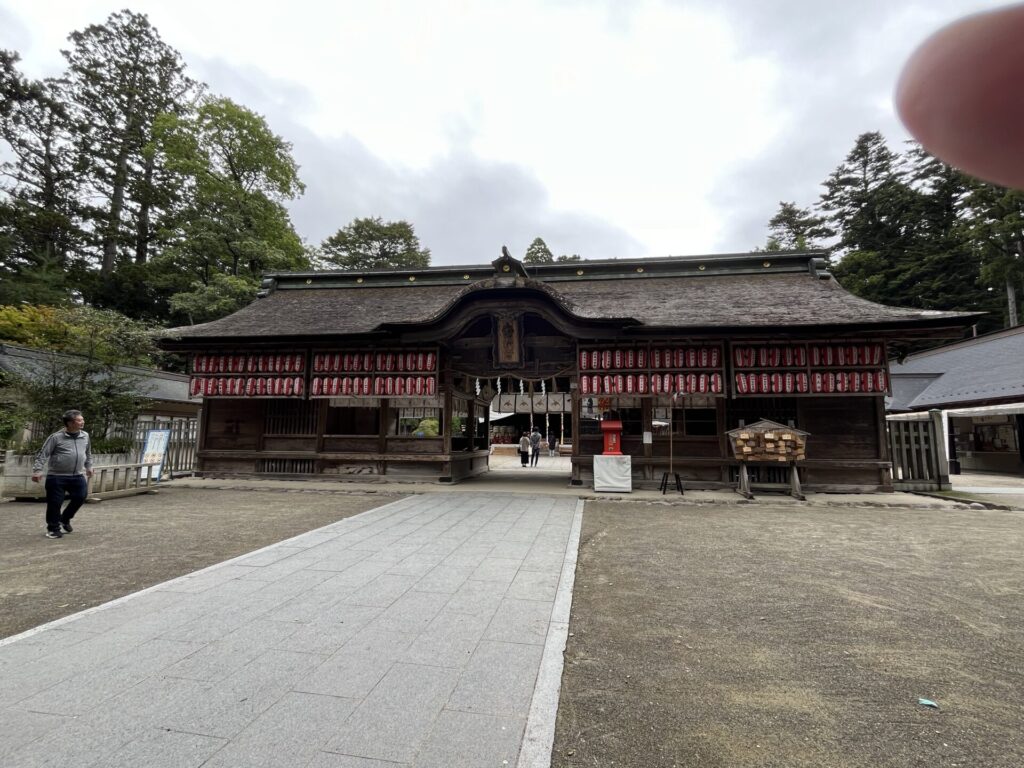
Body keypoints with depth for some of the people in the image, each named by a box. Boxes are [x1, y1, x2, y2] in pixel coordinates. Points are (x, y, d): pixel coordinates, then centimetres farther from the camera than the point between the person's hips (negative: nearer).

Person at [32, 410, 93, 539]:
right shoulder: (56, 437, -11)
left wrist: (89, 466, 23)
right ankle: (53, 528, 17)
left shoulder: (85, 435, 5)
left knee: (80, 497, 2)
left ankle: (65, 519, 28)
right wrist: (37, 470, -16)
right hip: (57, 476, -4)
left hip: (77, 476, 4)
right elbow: (43, 454, -9)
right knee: (55, 503, 0)